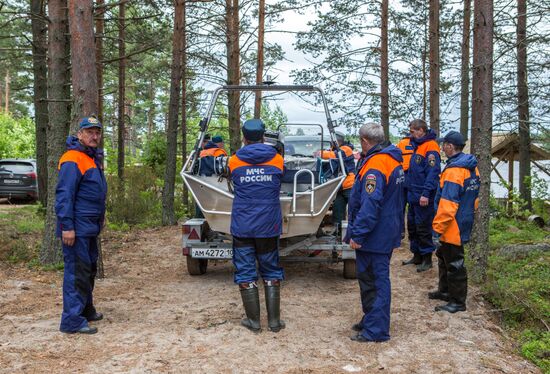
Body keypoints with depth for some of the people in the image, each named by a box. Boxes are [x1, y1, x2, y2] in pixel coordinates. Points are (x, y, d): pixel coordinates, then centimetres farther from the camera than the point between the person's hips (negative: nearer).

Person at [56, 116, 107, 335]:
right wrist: (67, 227, -24)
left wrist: (101, 217, 22)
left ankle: (86, 310, 32)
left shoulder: (94, 157, 15)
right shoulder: (72, 160, -16)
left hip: (90, 227, 10)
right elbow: (64, 195, -21)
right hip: (77, 228, -10)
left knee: (89, 268, 19)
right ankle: (72, 320, -3)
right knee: (76, 271, -7)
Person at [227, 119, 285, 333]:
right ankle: (274, 321, 14)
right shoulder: (277, 159, -1)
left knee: (245, 273, 8)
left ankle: (254, 321, 13)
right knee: (271, 273, 12)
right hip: (269, 227, 1)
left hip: (242, 226, -1)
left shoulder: (234, 161, -3)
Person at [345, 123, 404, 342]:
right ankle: (371, 320, 31)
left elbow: (370, 205, -28)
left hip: (374, 236, -10)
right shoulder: (393, 160, 11)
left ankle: (376, 330, 6)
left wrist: (357, 234, -24)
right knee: (377, 278, 19)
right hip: (388, 232, 10)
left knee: (374, 281, -2)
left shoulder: (375, 165, -22)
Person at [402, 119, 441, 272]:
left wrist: (426, 193, -27)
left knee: (423, 228, -2)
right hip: (413, 196, 10)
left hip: (423, 198, -10)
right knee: (412, 226, 16)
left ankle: (427, 258, 9)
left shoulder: (430, 147, -15)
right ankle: (417, 255, 27)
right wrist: (408, 187, 17)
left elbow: (433, 172, -23)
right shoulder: (418, 146, 16)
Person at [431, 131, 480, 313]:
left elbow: (447, 205, -28)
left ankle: (458, 301, 13)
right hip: (464, 222, 10)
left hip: (453, 228, -10)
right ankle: (445, 291, 37)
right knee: (444, 258, 23)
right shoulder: (471, 167, 7)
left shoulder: (453, 170, -24)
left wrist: (437, 230, -24)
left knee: (454, 264, 2)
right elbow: (473, 198, 17)